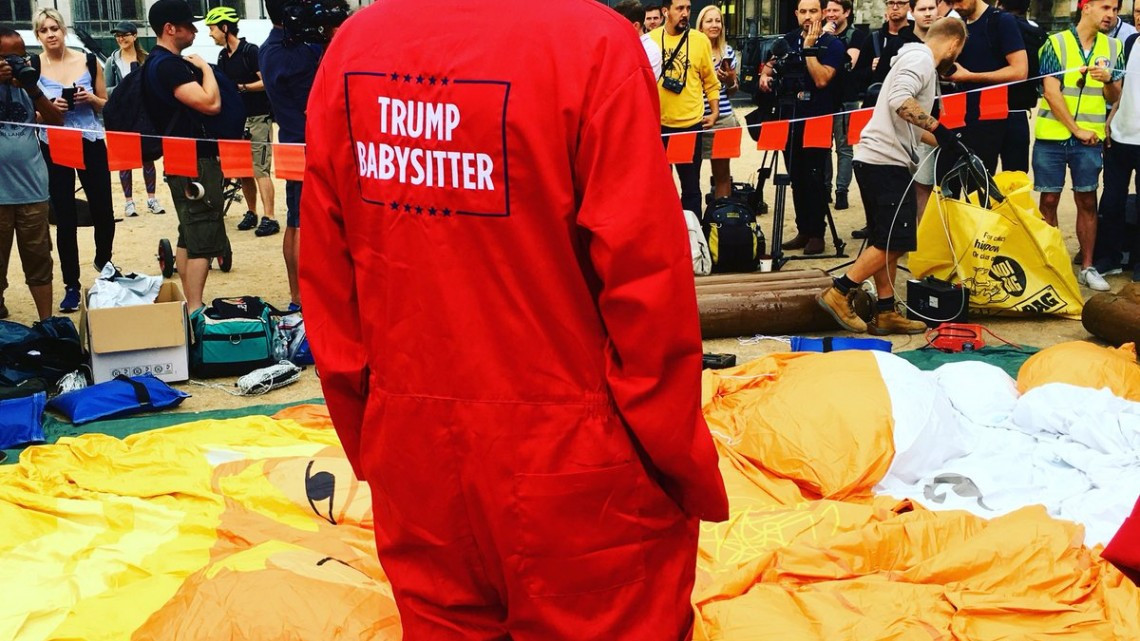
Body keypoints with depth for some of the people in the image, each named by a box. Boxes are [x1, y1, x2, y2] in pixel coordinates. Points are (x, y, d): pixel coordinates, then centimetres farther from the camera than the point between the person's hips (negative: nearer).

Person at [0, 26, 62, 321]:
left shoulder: (27, 83, 7)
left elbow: (56, 121, 3)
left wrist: (34, 89, -10)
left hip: (31, 187, 3)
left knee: (39, 259, 10)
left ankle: (46, 322, 19)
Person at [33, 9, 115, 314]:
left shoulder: (89, 61, 0)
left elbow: (106, 106, 8)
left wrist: (90, 99, -12)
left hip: (91, 145, 1)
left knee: (103, 212, 5)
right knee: (65, 218, 2)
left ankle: (104, 265, 32)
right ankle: (71, 285, 10)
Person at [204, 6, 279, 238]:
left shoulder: (251, 51, -10)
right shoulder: (223, 56, 12)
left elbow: (266, 82, -15)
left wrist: (242, 87, -21)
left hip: (258, 117, -7)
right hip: (236, 119, 7)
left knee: (260, 169, -11)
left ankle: (269, 218, -11)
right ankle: (251, 213, 19)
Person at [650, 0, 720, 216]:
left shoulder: (700, 40, 0)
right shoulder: (650, 40, 0)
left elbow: (711, 81, 6)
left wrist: (714, 111, 1)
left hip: (690, 123, -1)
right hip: (657, 123, 1)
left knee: (691, 184, 7)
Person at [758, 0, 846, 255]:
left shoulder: (832, 44, -6)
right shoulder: (789, 40, 9)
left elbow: (821, 79, -19)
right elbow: (770, 63, 20)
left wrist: (809, 47, -18)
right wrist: (765, 75, -2)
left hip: (818, 120, -5)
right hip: (790, 117, 5)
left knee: (813, 177, -5)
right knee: (796, 177, 9)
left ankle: (816, 234, 4)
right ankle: (803, 231, 18)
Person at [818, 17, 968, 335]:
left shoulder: (916, 60, 24)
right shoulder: (921, 59, -7)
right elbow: (899, 101, -26)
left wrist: (946, 141, 30)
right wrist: (937, 128, -22)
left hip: (877, 161, 11)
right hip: (885, 162, -11)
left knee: (887, 243, 12)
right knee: (894, 242, -8)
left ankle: (885, 313, 16)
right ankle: (838, 293, -5)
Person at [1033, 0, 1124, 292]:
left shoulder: (1113, 47, 7)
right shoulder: (1056, 43, -5)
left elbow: (1114, 97, 7)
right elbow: (1052, 92, -10)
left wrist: (1109, 80, -15)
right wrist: (1076, 129, -11)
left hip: (1090, 137, 3)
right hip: (1052, 136, -2)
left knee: (1087, 202, 4)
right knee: (1049, 200, 3)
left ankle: (1087, 267, 11)